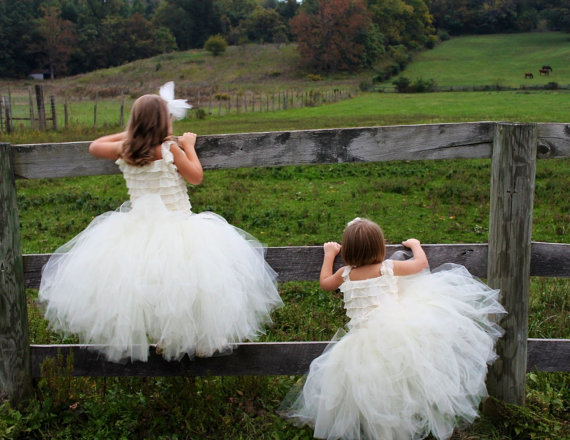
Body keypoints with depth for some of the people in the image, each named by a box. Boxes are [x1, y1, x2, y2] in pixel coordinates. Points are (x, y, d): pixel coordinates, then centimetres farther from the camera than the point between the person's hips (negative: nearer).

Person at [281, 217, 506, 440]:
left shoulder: (345, 274, 6)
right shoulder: (388, 268, 0)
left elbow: (324, 283, 27)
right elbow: (421, 262, 15)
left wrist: (329, 255, 38)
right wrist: (415, 244, 36)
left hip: (363, 338, 3)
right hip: (397, 328, -3)